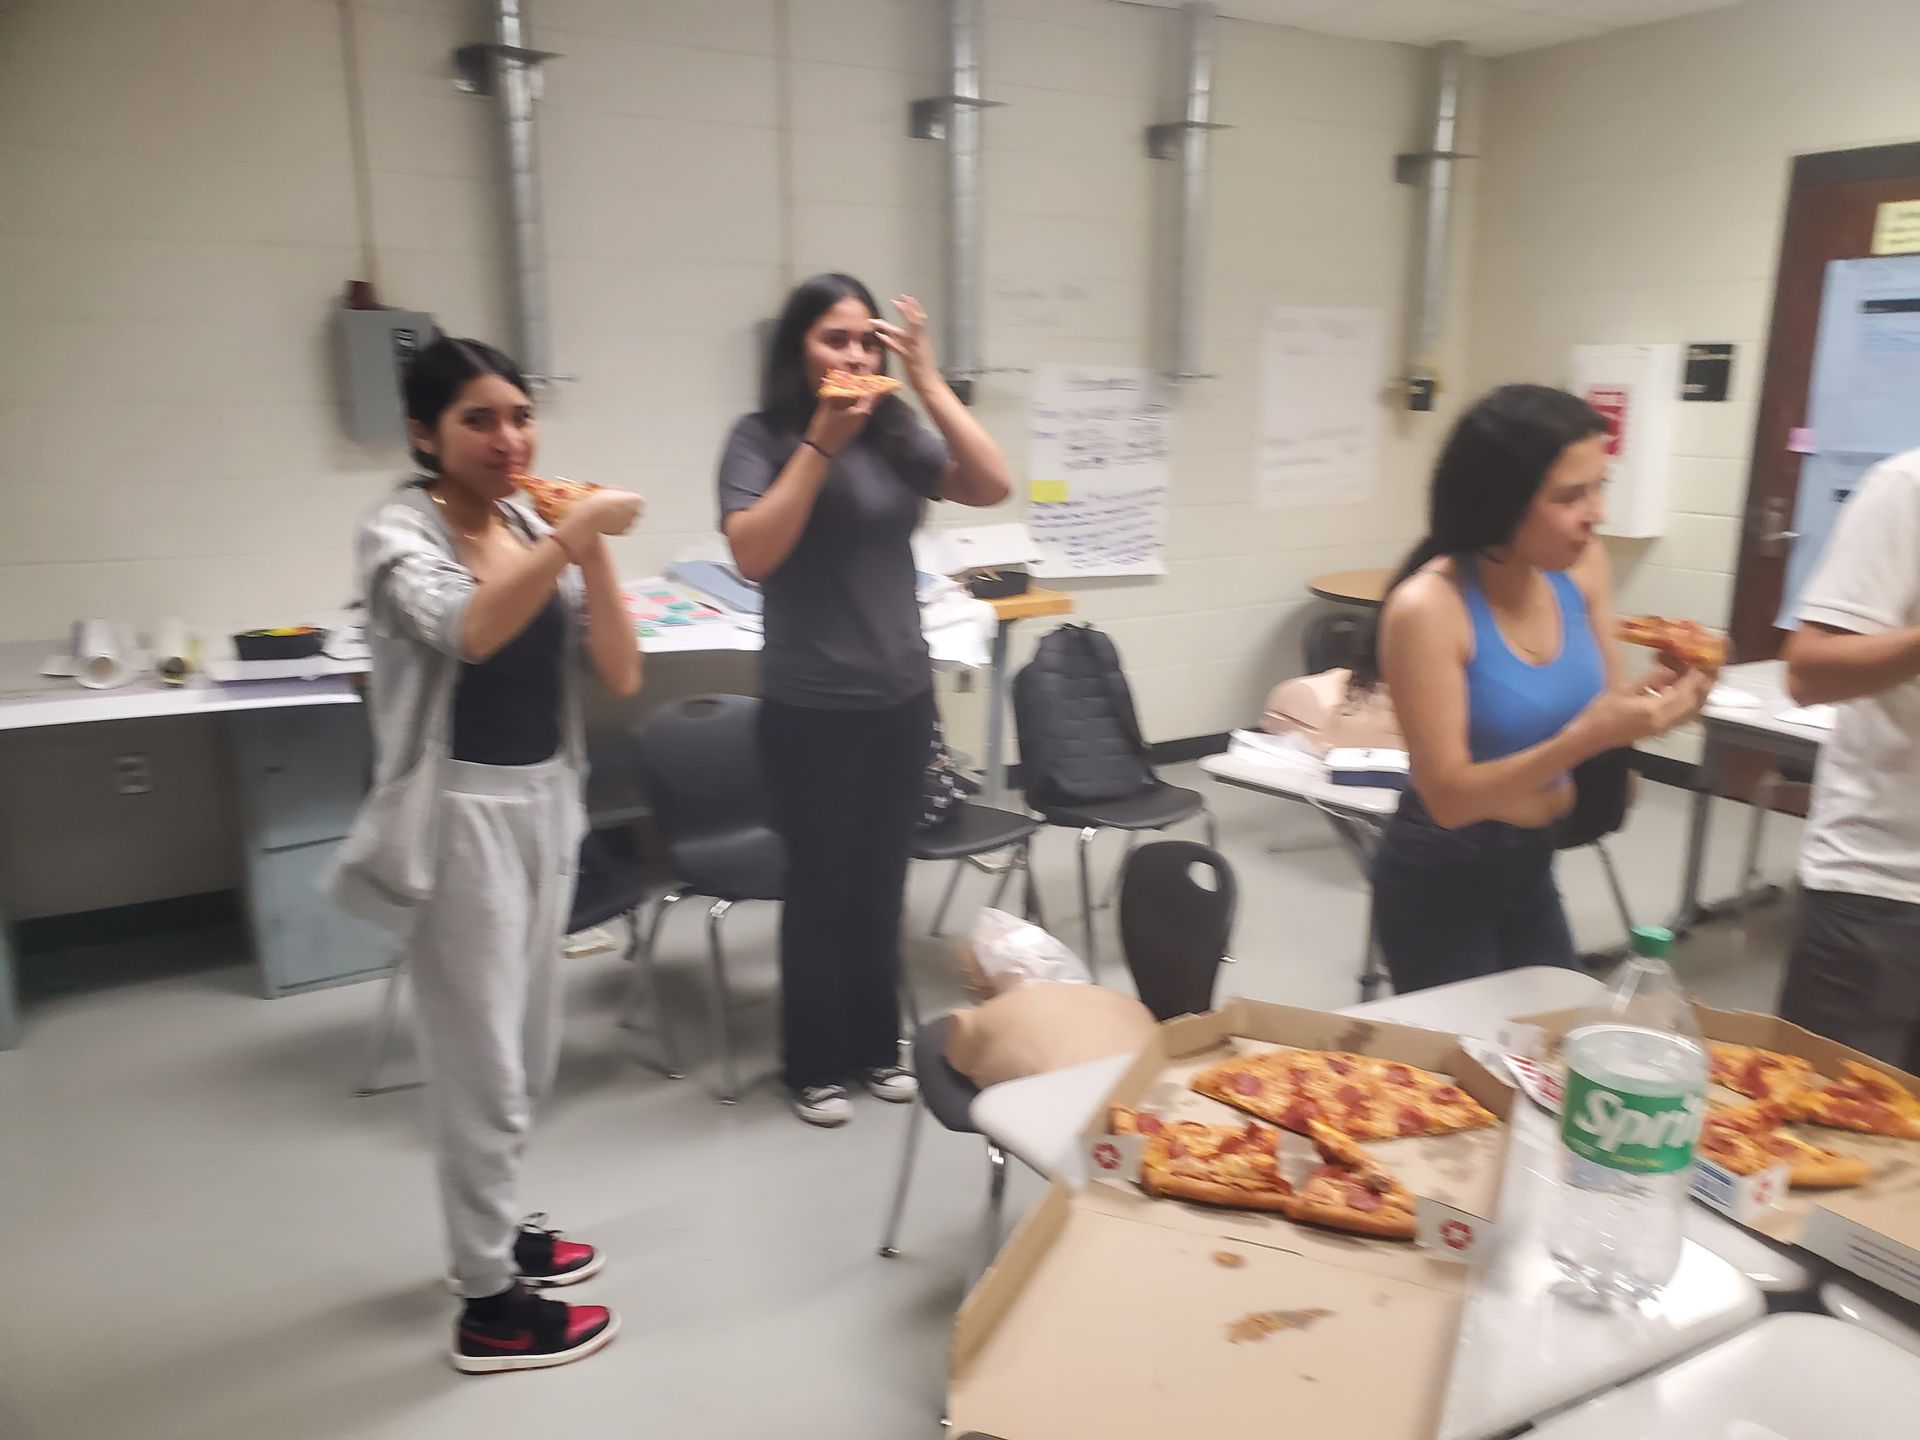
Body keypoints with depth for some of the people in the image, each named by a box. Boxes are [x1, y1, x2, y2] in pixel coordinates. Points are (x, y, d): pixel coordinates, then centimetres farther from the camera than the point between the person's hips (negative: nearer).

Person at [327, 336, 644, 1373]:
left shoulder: (536, 531, 6)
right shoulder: (400, 533, -10)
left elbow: (620, 676, -2)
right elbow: (470, 630, -33)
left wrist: (592, 551, -10)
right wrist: (576, 533, -33)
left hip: (545, 800, 7)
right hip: (461, 812, -6)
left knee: (528, 1052, 19)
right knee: (482, 1062, 3)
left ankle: (490, 1230, 41)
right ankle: (489, 1308, 20)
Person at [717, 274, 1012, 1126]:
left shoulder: (895, 434, 1)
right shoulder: (762, 438, -7)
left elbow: (992, 487, -8)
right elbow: (751, 556, -19)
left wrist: (928, 381, -12)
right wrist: (821, 443, -22)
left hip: (902, 696, 4)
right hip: (810, 709, -4)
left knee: (881, 883, 15)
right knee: (820, 887, 7)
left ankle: (877, 1047, 32)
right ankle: (813, 1067, 24)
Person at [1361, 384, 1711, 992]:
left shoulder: (1581, 566, -7)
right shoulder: (1427, 607, -26)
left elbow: (1603, 706, 4)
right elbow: (1447, 797, -24)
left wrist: (1655, 698, -17)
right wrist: (1588, 736, -34)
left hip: (1532, 868, 6)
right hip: (1439, 883, -6)